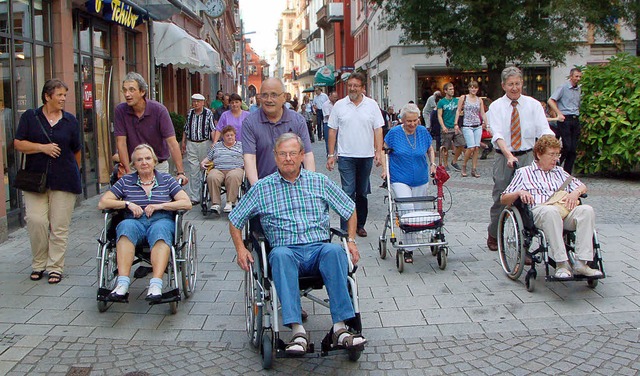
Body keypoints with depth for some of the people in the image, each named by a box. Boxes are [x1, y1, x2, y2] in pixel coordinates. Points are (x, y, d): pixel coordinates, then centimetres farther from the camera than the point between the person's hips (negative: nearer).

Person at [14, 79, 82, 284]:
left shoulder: (70, 120, 7)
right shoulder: (30, 117, 5)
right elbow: (18, 144, -1)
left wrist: (73, 173, 20)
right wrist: (42, 147, -12)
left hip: (64, 180, 1)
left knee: (59, 226, 0)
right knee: (36, 221, -9)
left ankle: (55, 267, 11)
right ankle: (38, 264, 11)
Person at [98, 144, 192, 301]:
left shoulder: (166, 179, 15)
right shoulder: (126, 181, 17)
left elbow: (187, 203, 5)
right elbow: (102, 203, 11)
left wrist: (160, 206, -6)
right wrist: (128, 204, -3)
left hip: (161, 220, -1)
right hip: (135, 221, 1)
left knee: (159, 229, -37)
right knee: (126, 226, -34)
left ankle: (156, 285, -50)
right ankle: (122, 284, -44)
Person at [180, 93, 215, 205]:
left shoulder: (208, 113, -4)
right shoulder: (190, 113, 8)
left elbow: (212, 129, -7)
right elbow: (186, 128, 16)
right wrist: (183, 142, 15)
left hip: (204, 143, -2)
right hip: (191, 144, 3)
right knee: (193, 171, 0)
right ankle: (194, 197, 2)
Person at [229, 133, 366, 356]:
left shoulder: (320, 182, 16)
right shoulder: (262, 188, 14)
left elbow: (350, 210, 21)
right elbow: (235, 220, 19)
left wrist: (351, 240, 9)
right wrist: (240, 249, 6)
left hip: (319, 248, 1)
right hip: (286, 251, -1)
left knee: (335, 250, -35)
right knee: (280, 254, -37)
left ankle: (340, 328, -38)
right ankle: (298, 331, -44)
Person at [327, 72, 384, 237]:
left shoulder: (372, 105, 4)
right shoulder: (339, 105, 2)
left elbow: (378, 130, 3)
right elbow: (332, 131, 4)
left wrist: (378, 152, -6)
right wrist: (331, 155, -1)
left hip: (366, 156, 2)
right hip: (346, 156, -2)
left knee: (362, 193, 12)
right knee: (348, 192, -7)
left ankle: (360, 225, 24)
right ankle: (345, 229, -4)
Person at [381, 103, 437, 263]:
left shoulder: (423, 132, 1)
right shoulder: (394, 133, -7)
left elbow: (430, 150, 17)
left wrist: (432, 163, 1)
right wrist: (385, 168, -6)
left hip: (420, 180, 4)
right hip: (400, 180, -4)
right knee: (407, 211, -16)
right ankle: (408, 250, -10)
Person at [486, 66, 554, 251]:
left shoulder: (533, 105, 4)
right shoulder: (496, 107, 0)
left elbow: (544, 131, -6)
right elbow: (497, 135, -13)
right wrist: (509, 155, -29)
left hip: (528, 157, 1)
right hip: (504, 157, 0)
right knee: (500, 199, 8)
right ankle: (493, 236, 29)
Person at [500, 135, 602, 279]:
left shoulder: (559, 171, 34)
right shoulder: (524, 172, 22)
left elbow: (583, 187, 32)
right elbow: (503, 199, 15)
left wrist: (576, 192, 8)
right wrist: (519, 193, -7)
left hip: (564, 210, 4)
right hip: (538, 210, -4)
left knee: (587, 210, -29)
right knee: (551, 211, -41)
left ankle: (581, 263, -35)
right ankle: (561, 264, -42)